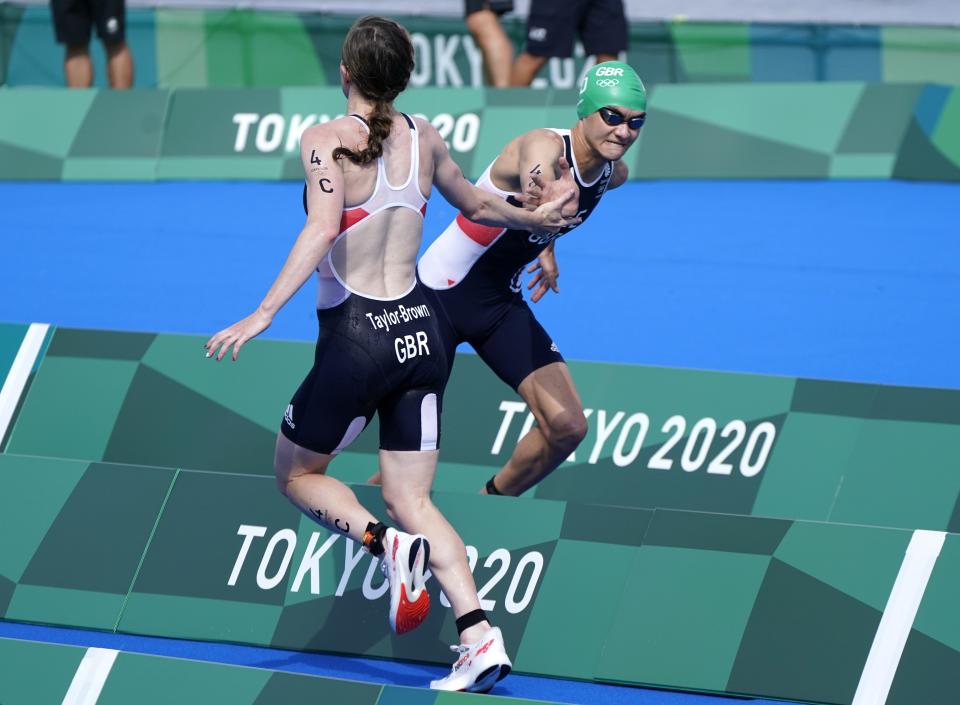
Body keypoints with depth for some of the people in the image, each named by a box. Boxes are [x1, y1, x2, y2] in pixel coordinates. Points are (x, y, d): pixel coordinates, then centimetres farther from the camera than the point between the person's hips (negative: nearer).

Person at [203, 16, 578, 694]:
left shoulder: (328, 140, -11)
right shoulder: (423, 137, 6)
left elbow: (323, 229, -26)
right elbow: (476, 203, 24)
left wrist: (264, 313, -31)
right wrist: (535, 218, 44)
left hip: (355, 336, -5)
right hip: (419, 329, 5)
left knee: (296, 473, 16)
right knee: (411, 498, 10)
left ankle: (387, 545, -12)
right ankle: (481, 637, -6)